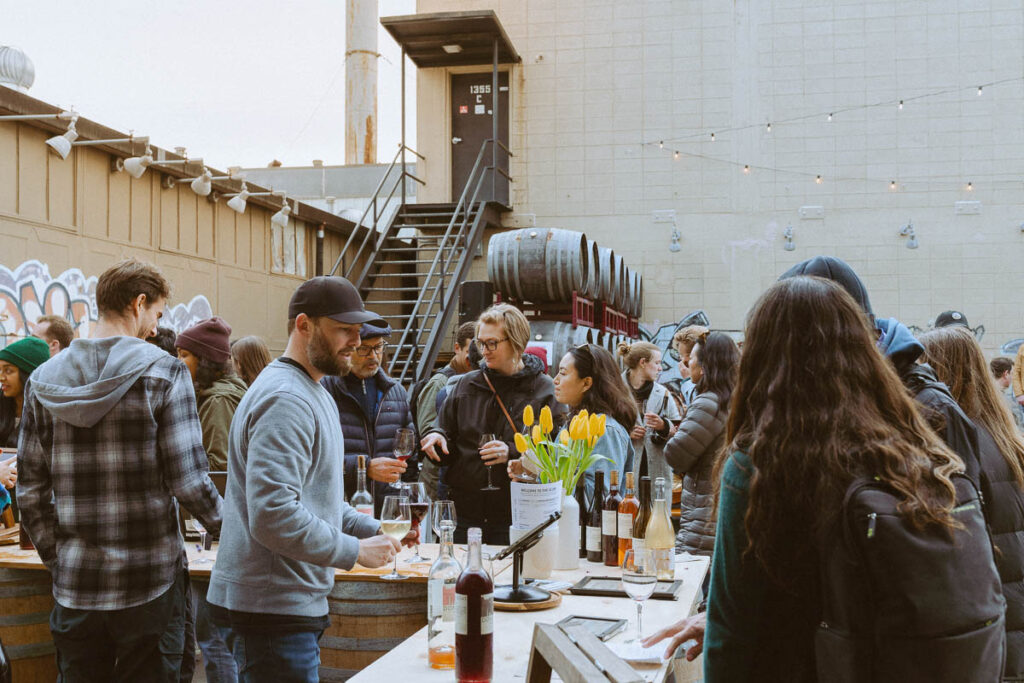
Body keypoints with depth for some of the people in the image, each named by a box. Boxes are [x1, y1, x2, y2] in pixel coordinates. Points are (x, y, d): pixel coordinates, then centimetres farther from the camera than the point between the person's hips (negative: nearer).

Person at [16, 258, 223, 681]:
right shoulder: (163, 372, -10)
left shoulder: (43, 380, 4)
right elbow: (188, 480, -13)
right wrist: (229, 531, 4)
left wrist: (57, 561, 16)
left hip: (75, 587, 4)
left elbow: (31, 492, 5)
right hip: (150, 583, -4)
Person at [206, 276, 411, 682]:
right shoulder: (285, 401, -19)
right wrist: (355, 551, -18)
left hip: (294, 600, 10)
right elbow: (273, 517, -28)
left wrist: (372, 530, 8)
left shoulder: (312, 393, 16)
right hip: (273, 607, -10)